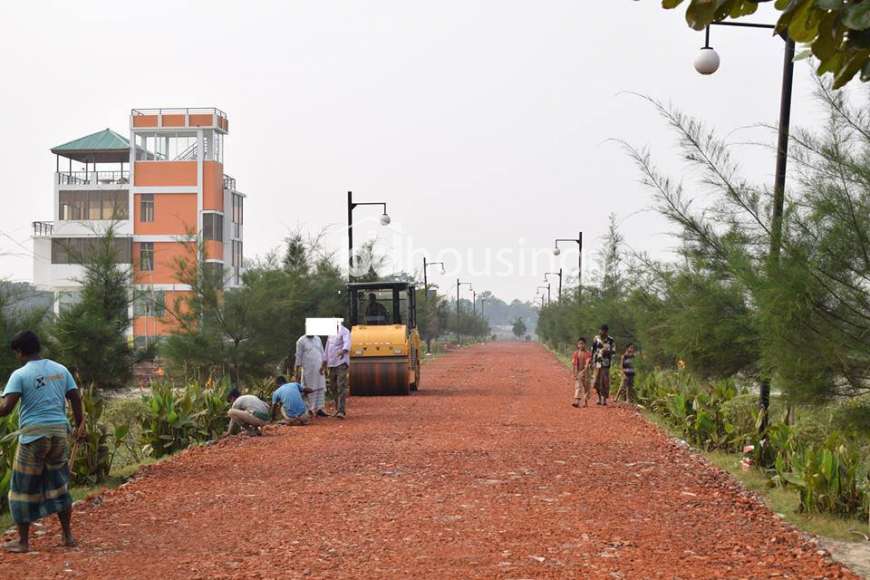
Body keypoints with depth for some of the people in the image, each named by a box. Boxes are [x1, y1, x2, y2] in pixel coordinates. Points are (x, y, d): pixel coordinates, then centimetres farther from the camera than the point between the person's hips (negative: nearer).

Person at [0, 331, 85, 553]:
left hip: (33, 434, -5)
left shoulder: (20, 375, -7)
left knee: (24, 489, 6)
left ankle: (23, 541, 11)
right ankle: (68, 536, 18)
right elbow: (76, 399, 9)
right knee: (59, 485, 16)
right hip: (59, 432, 5)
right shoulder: (60, 369, 8)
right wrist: (80, 426, 17)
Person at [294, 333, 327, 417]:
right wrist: (297, 372, -6)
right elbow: (298, 357, -3)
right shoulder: (301, 341, -3)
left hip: (319, 369, 5)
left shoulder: (318, 339, 13)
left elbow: (322, 353, 12)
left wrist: (323, 366, 0)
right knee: (309, 390, -3)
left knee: (320, 388, -1)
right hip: (308, 369, -5)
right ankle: (309, 410, 0)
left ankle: (319, 409, 1)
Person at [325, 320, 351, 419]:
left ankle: (341, 411, -18)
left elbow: (347, 342, -24)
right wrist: (326, 363, 22)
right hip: (331, 364, 7)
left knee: (341, 387, -13)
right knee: (332, 387, 10)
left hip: (341, 363, -7)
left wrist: (344, 350, -45)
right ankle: (337, 409, 21)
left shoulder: (344, 331, -5)